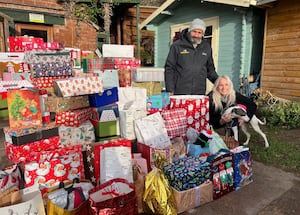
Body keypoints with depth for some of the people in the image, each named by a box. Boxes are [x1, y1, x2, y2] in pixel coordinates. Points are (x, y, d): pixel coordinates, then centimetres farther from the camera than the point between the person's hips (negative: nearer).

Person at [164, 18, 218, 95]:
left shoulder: (207, 47, 13)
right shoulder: (177, 45, 1)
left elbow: (210, 69, 21)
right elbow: (169, 68, 0)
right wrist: (170, 90, -6)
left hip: (199, 93, 3)